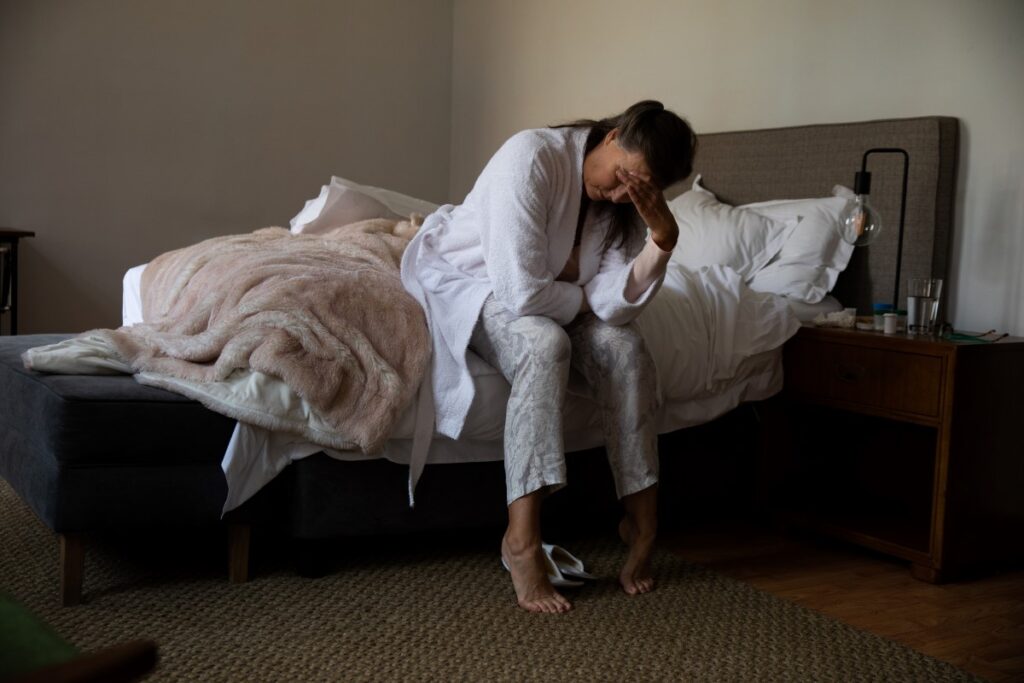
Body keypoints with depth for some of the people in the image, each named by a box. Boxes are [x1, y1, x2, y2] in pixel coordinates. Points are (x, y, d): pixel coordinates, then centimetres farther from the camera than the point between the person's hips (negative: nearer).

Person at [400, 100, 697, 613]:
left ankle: (642, 521, -10)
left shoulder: (626, 204, -11)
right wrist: (585, 299, -17)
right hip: (464, 279, -6)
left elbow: (613, 305, -20)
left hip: (546, 294, 6)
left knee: (624, 346, -19)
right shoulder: (531, 157, -31)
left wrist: (663, 239, -31)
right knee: (545, 343, -34)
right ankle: (521, 540, -34)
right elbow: (521, 292, -34)